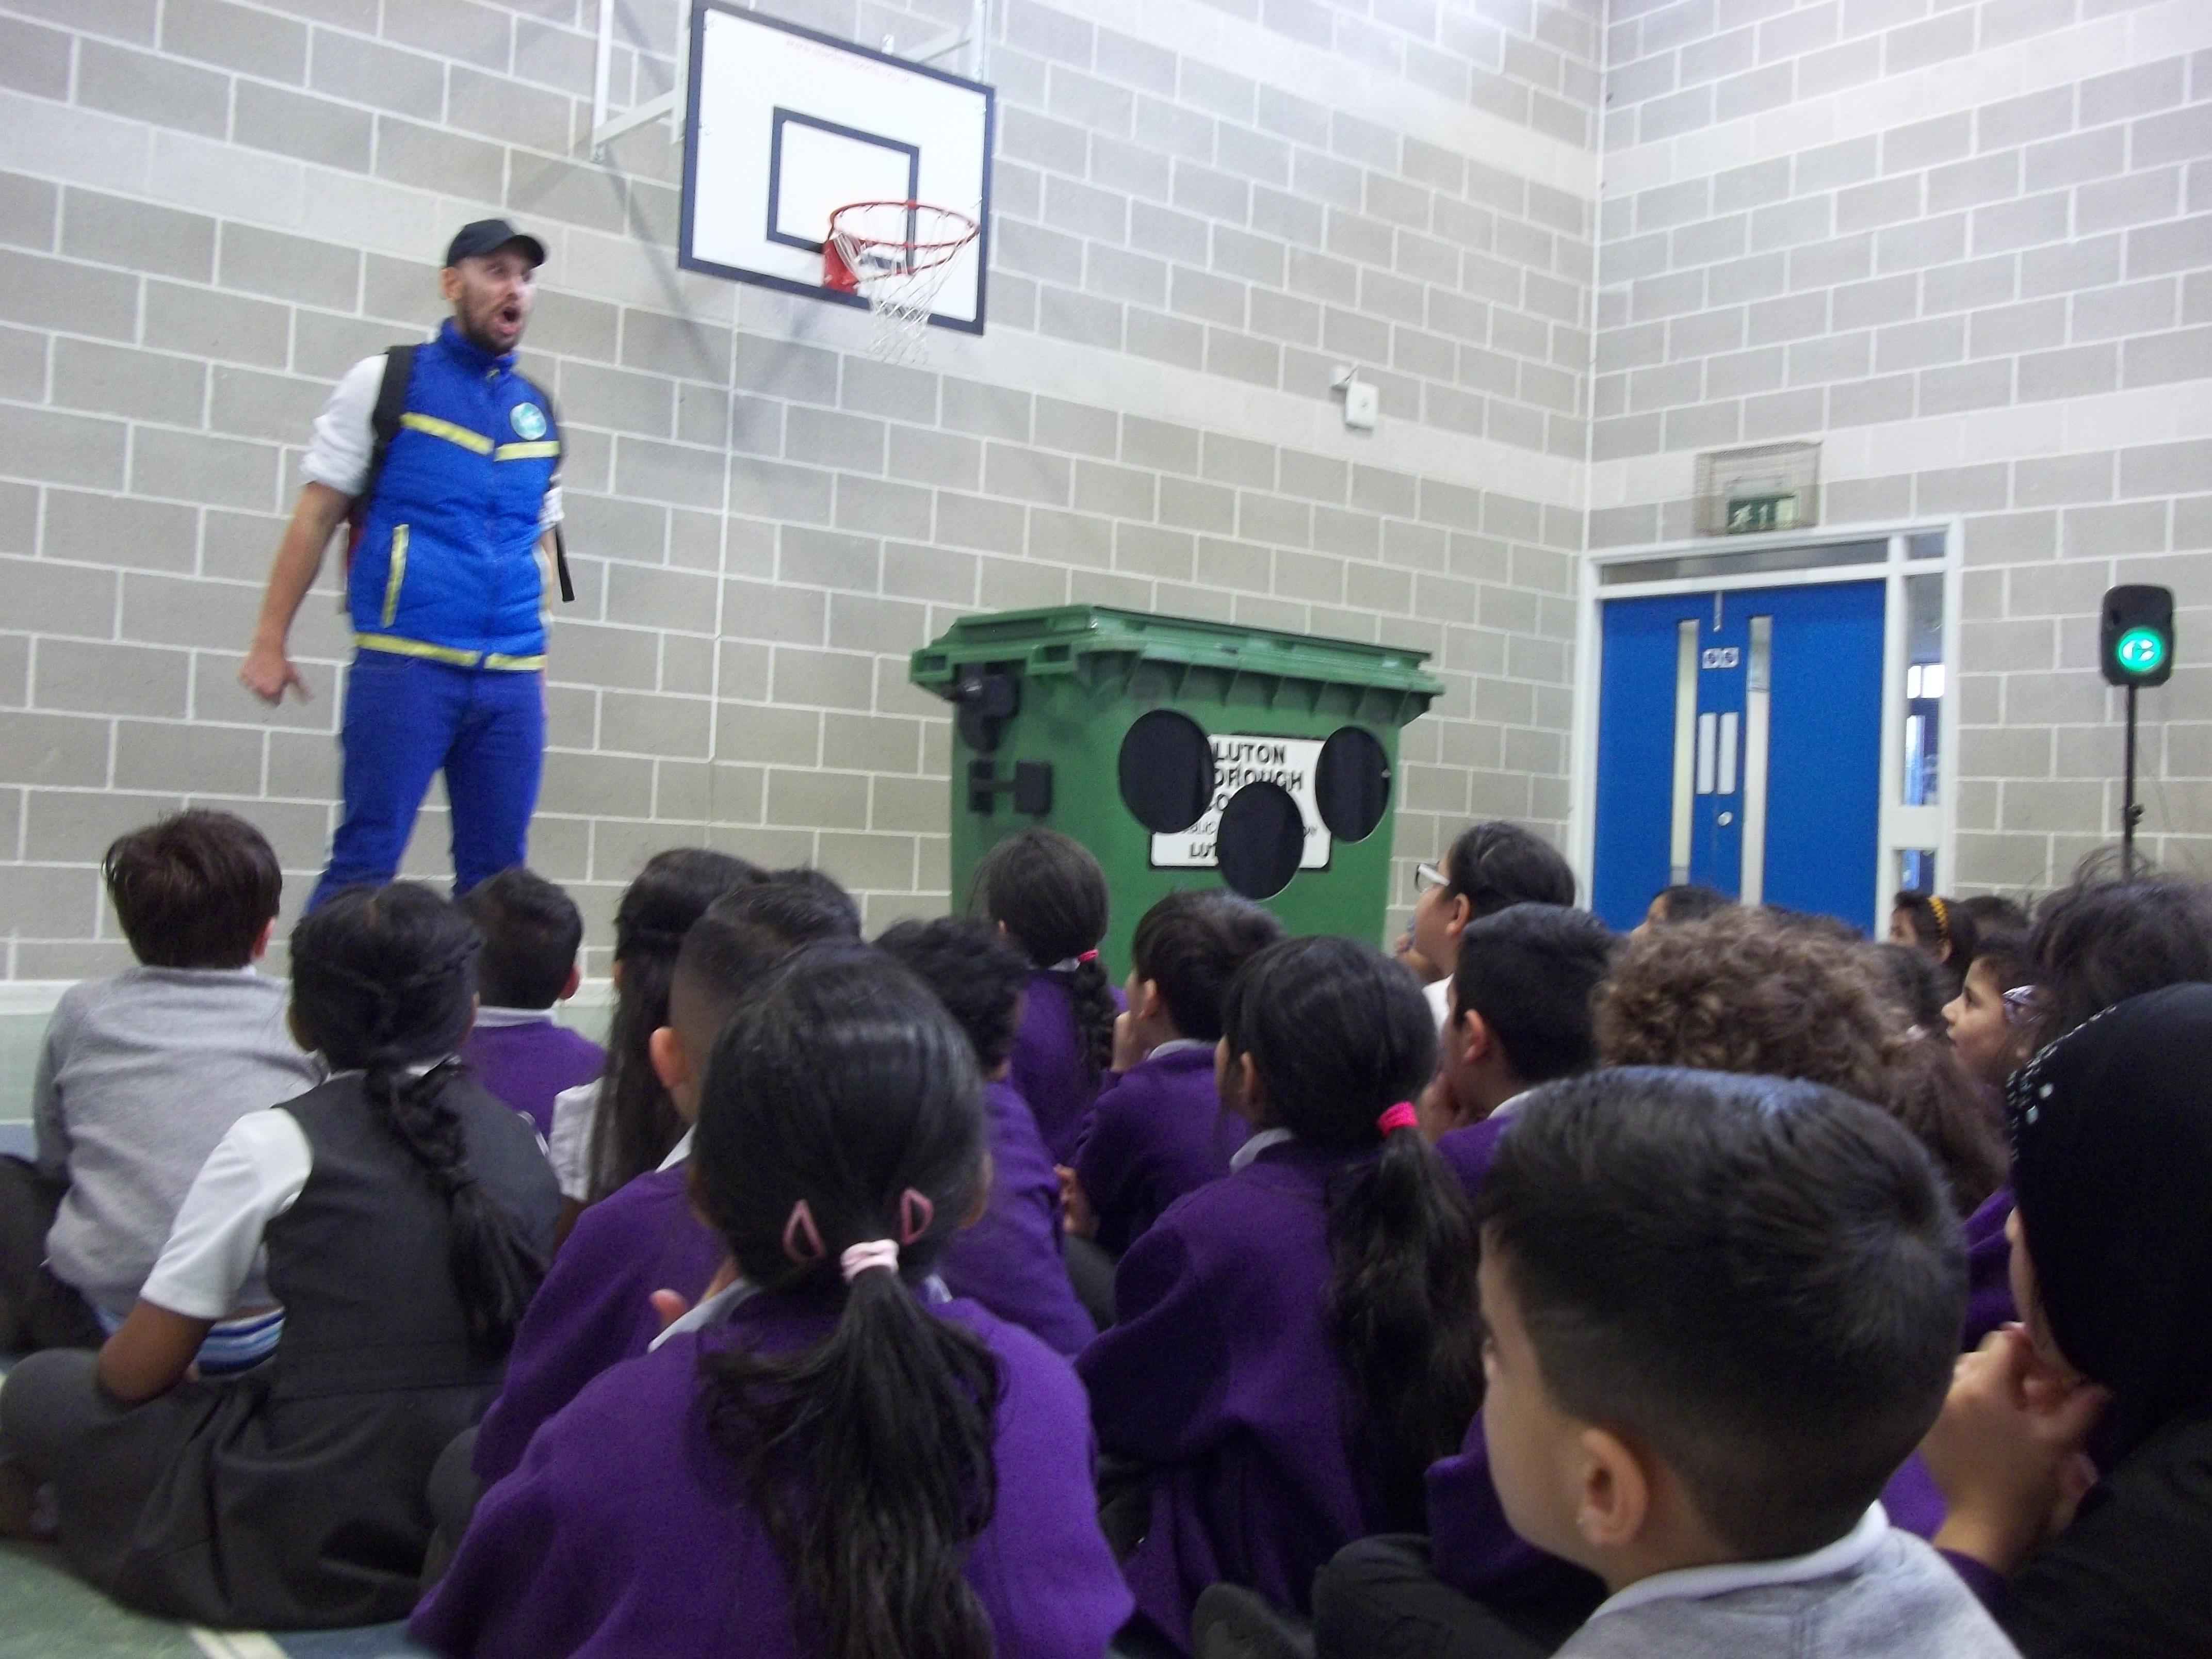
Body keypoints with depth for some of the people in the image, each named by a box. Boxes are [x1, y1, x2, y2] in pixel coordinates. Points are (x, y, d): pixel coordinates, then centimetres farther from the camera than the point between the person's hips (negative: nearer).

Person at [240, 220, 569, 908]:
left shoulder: (539, 412, 16)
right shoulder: (388, 380, 5)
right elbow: (317, 515, 3)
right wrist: (271, 641, -2)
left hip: (513, 678, 4)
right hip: (403, 665, -4)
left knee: (497, 875, 5)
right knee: (364, 863, -4)